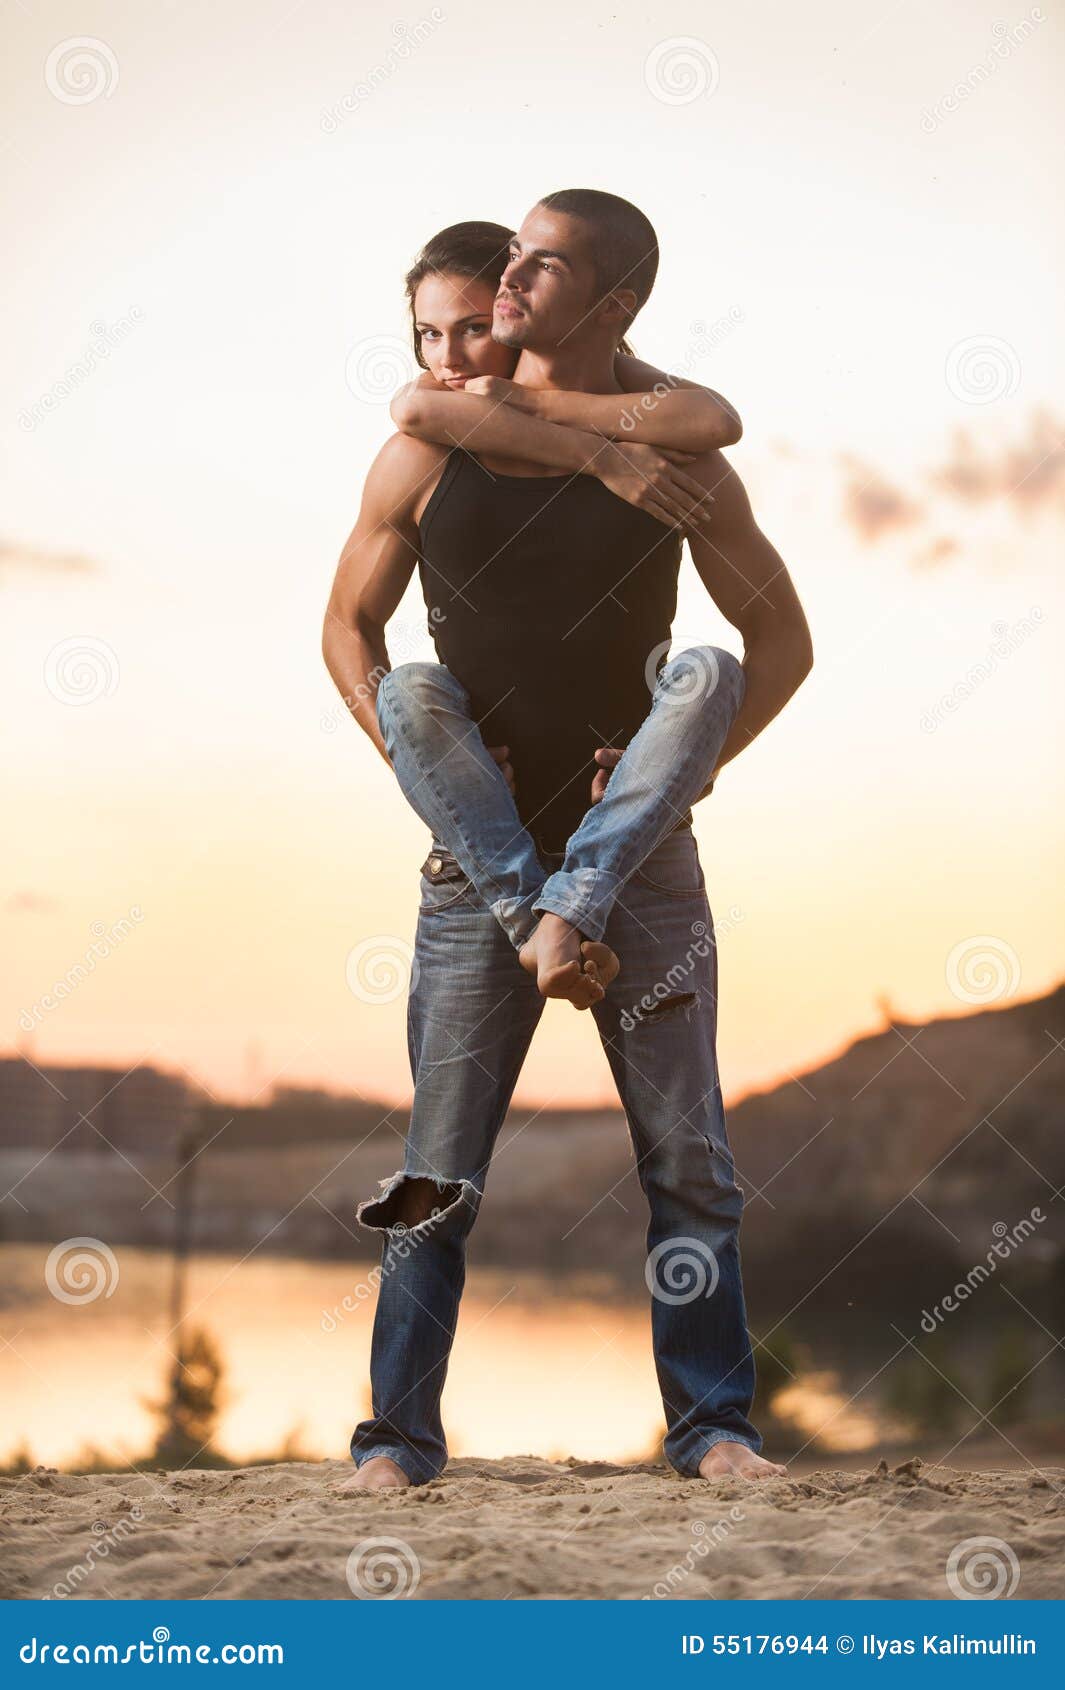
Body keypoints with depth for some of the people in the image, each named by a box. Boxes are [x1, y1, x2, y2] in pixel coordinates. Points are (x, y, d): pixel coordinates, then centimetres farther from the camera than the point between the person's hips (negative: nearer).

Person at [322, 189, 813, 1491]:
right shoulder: (425, 452, 1)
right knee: (436, 1165, 0)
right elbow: (350, 626, 12)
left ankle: (711, 1423, 12)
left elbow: (782, 641, 8)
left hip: (639, 849, 0)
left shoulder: (673, 460, 0)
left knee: (688, 1158, 2)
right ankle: (400, 1432, 9)